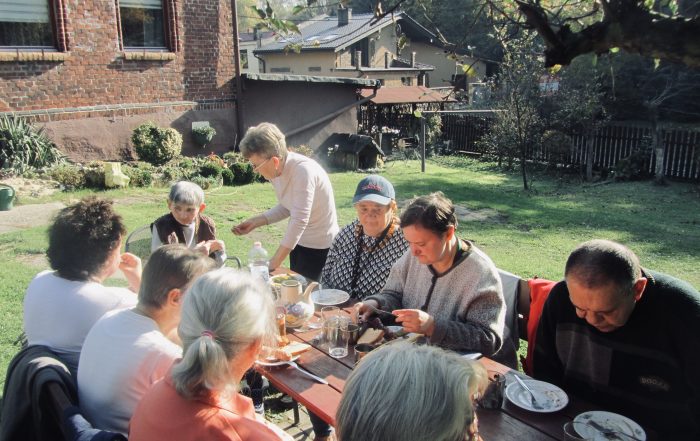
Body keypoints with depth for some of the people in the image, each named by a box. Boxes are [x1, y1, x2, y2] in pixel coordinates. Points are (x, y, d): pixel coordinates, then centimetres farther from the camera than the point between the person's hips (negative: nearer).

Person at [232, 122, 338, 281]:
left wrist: (272, 266, -31)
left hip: (319, 245, -7)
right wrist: (255, 222, -3)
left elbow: (299, 221, -32)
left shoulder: (303, 171, -29)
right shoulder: (275, 170, -5)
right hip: (298, 240, 8)